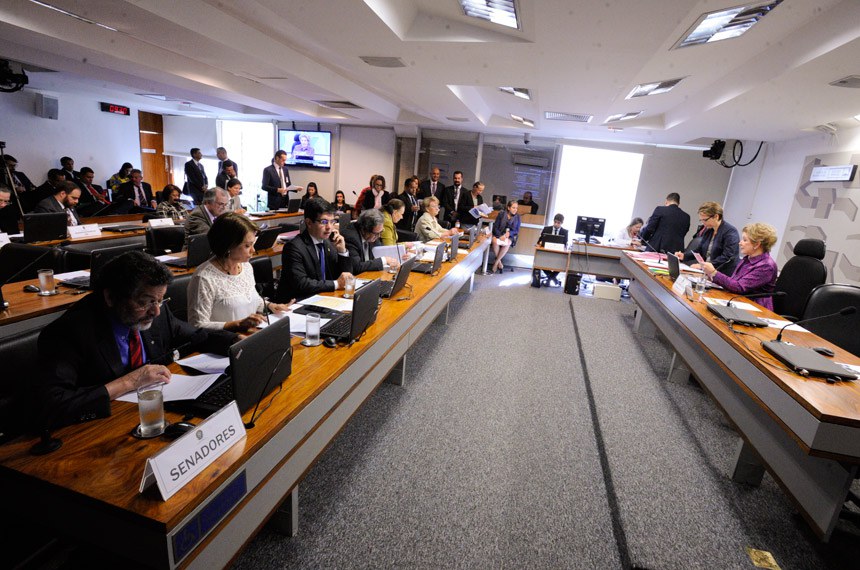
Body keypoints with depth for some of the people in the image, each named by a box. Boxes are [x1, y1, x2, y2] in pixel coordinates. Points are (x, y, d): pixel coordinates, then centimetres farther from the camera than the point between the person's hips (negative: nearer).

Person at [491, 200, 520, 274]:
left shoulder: (517, 217, 5)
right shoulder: (501, 215, 1)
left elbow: (517, 230, 8)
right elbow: (495, 227, -2)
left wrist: (509, 233, -13)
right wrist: (500, 236, -19)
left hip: (510, 236, 1)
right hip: (499, 234, -1)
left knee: (507, 244, -35)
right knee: (495, 242, -36)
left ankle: (496, 263, -19)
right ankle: (499, 262, -18)